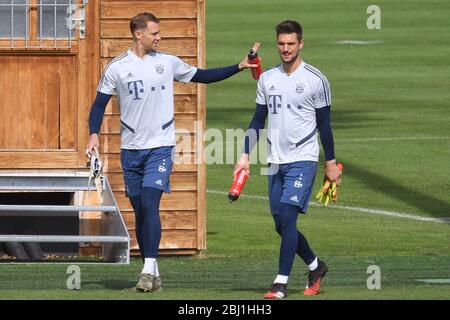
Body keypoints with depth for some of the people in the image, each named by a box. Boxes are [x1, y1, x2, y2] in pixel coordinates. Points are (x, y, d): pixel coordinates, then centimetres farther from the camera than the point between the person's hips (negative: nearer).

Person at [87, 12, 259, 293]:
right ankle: (153, 272, 14)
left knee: (150, 205, -17)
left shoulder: (168, 63, 5)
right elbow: (100, 104, 6)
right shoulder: (117, 68, 2)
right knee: (140, 211, 5)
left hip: (160, 146, -1)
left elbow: (202, 76, 17)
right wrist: (94, 133, -10)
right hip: (131, 150, 1)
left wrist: (238, 67, 11)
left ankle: (149, 270, -19)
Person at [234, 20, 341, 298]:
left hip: (303, 160, -5)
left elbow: (324, 124, 0)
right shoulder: (267, 79, 9)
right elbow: (258, 121, 15)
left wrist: (331, 163, 1)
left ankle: (281, 283, -13)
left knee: (287, 217, -16)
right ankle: (316, 266, 28)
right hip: (276, 161, 5)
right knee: (281, 225, 7)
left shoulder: (316, 80, -4)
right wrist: (245, 156, 8)